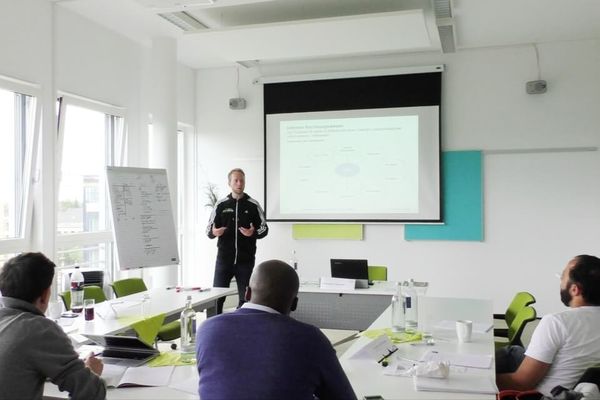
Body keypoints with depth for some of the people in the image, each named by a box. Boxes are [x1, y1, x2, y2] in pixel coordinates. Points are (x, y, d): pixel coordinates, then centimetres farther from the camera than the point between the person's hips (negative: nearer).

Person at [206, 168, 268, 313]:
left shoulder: (253, 205, 3)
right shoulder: (221, 205, 5)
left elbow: (264, 228, 6)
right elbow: (209, 229, 8)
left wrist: (253, 233, -15)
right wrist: (213, 232, -16)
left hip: (246, 259, 0)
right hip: (224, 258, 0)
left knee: (246, 298, 7)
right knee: (217, 297, 1)